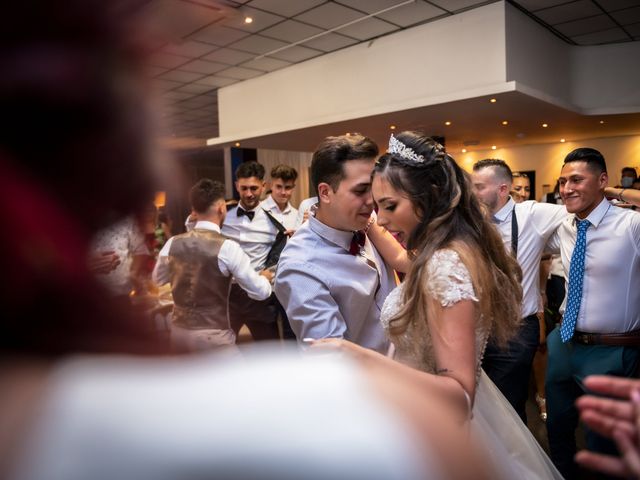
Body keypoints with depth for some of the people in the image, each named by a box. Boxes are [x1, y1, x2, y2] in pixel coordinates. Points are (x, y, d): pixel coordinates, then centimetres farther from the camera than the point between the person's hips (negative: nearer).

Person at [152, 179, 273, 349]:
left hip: (178, 331, 6)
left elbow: (158, 279, 19)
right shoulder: (227, 247, -18)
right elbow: (260, 292, -10)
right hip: (213, 336, -6)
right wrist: (265, 277, 12)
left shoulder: (172, 243, -2)